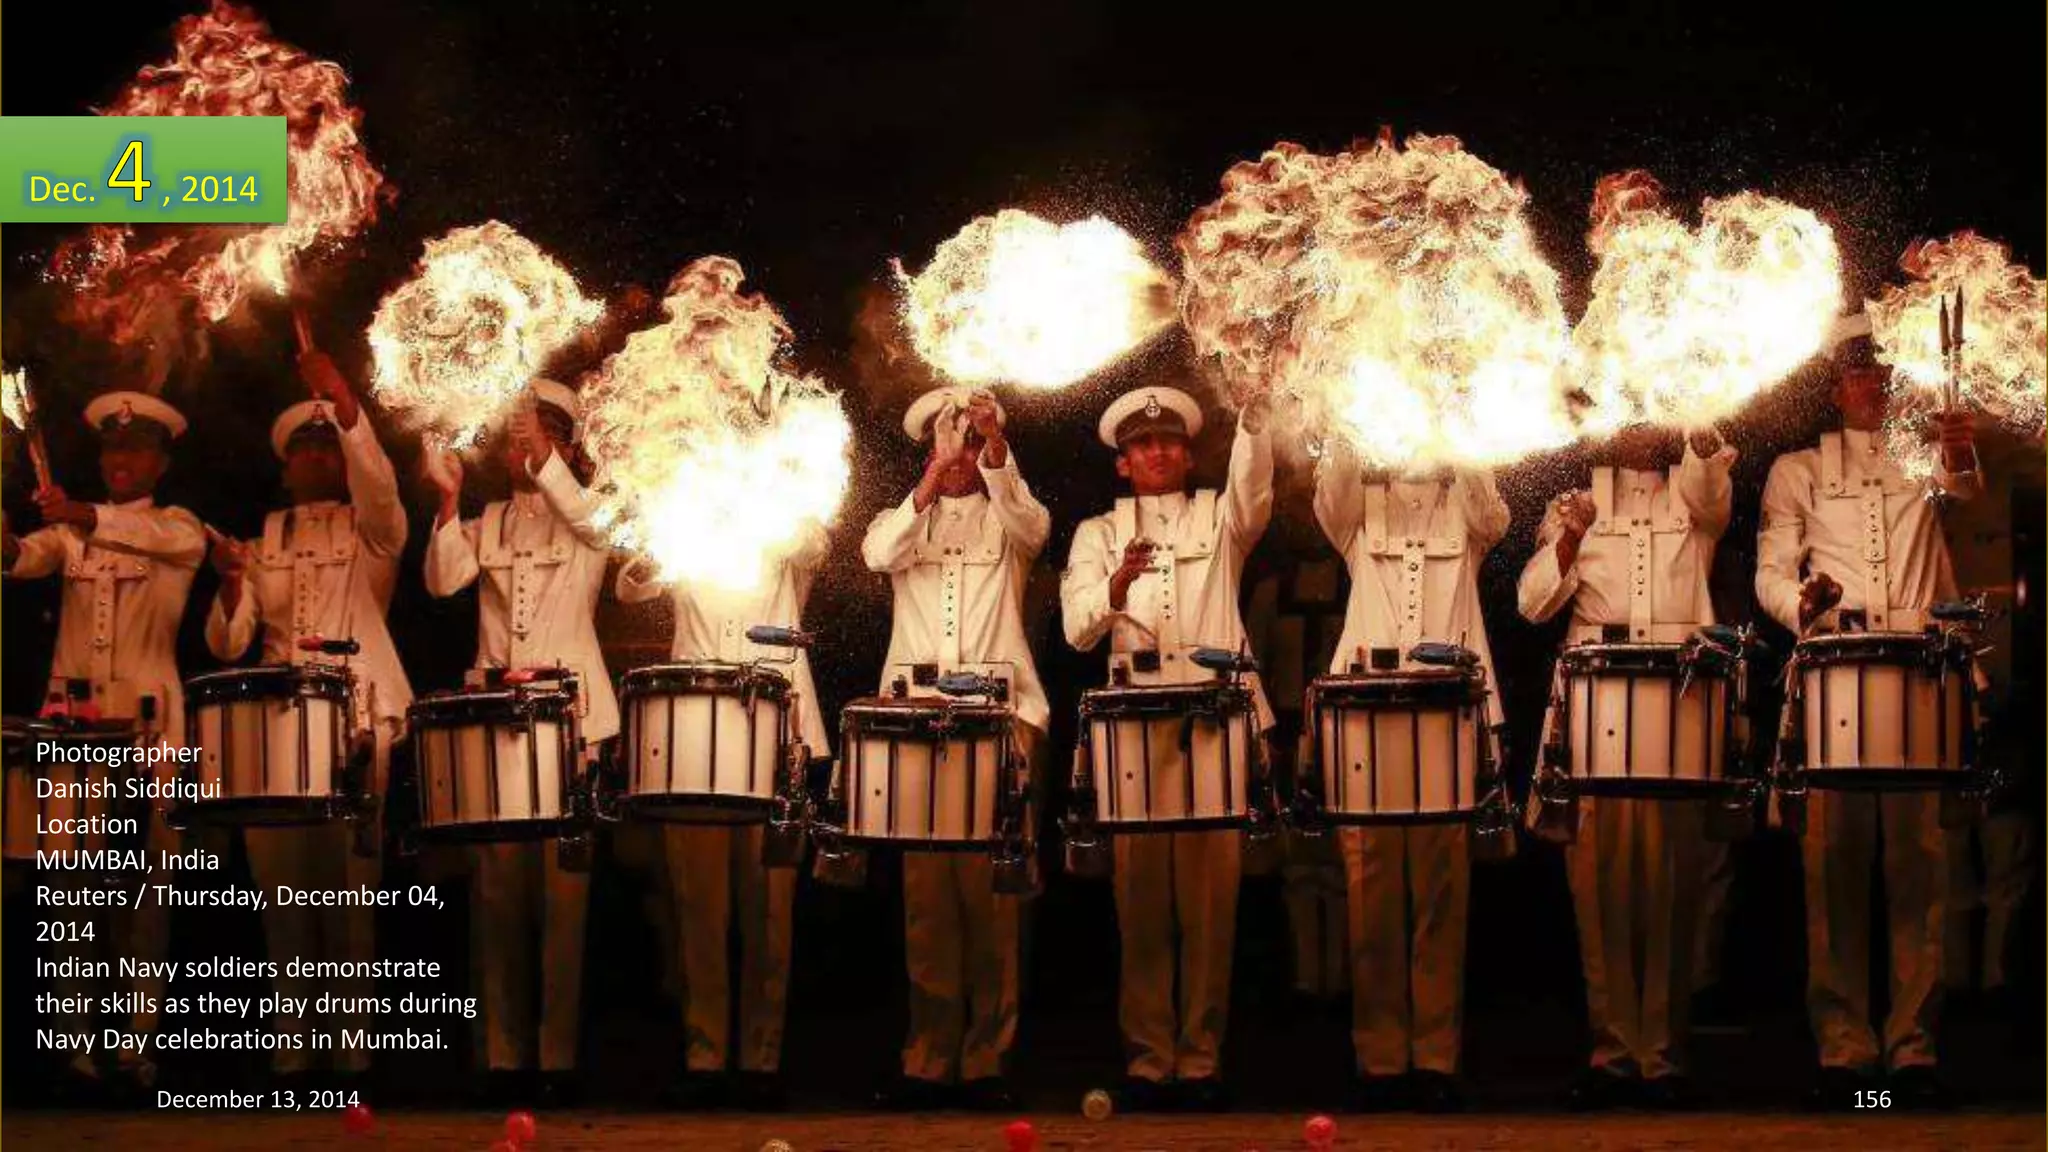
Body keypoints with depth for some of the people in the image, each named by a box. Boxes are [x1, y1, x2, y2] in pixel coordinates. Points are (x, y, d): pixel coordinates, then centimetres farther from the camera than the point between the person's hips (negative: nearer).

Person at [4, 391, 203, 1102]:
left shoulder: (178, 528, 8)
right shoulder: (71, 532, 17)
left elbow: (183, 541, -17)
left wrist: (85, 517, -34)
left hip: (147, 722, -3)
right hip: (72, 713, 3)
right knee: (69, 880, -2)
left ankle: (136, 1047, -4)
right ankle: (75, 1047, -1)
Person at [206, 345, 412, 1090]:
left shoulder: (371, 527, 10)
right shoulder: (266, 538, 19)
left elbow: (378, 483, -15)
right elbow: (227, 644, 12)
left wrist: (344, 404, -27)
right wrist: (232, 585, -8)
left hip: (358, 719, -3)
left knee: (350, 886, -10)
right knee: (282, 887, -2)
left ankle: (353, 1051, -7)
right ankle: (292, 1054, 3)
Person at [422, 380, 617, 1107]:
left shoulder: (581, 514, 7)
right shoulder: (489, 523, 16)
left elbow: (601, 527, -17)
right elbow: (443, 579, 1)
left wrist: (545, 459, -24)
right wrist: (449, 501, -11)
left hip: (568, 715, -3)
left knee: (562, 890, -7)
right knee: (497, 889, 0)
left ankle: (558, 1056, -4)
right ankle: (502, 1054, 3)